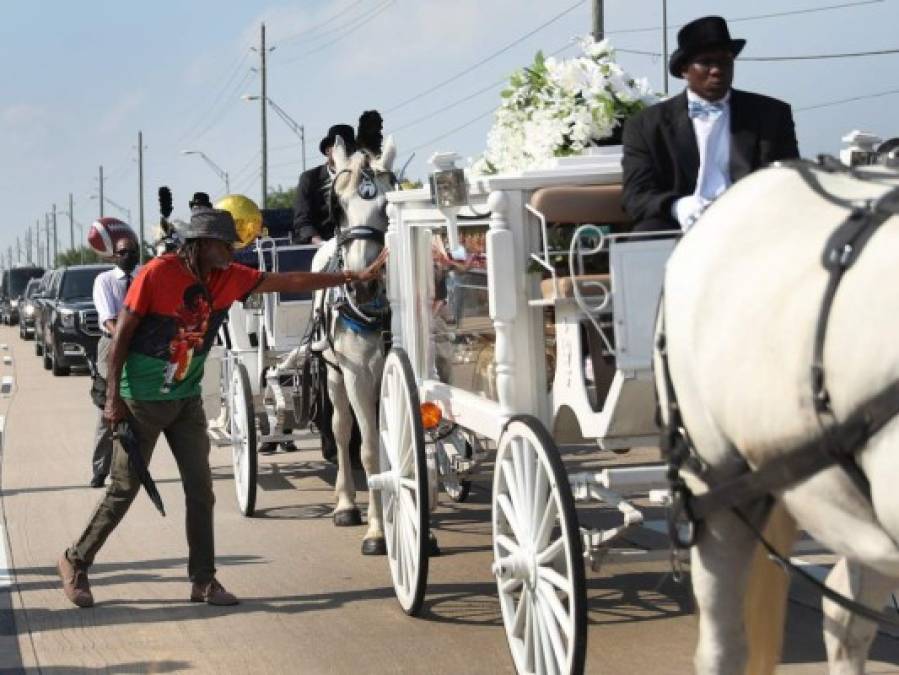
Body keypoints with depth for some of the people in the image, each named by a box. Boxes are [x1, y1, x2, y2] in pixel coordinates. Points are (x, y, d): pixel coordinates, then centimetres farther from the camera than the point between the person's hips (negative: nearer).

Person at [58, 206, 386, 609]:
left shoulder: (228, 278, -3)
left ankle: (204, 580, 8)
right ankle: (75, 562, 18)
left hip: (186, 400, 6)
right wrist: (113, 397, -15)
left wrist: (357, 276, -6)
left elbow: (289, 282, -2)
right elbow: (122, 334, -14)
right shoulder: (158, 273, -19)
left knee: (200, 491, 2)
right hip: (141, 401, -5)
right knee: (123, 492, 1)